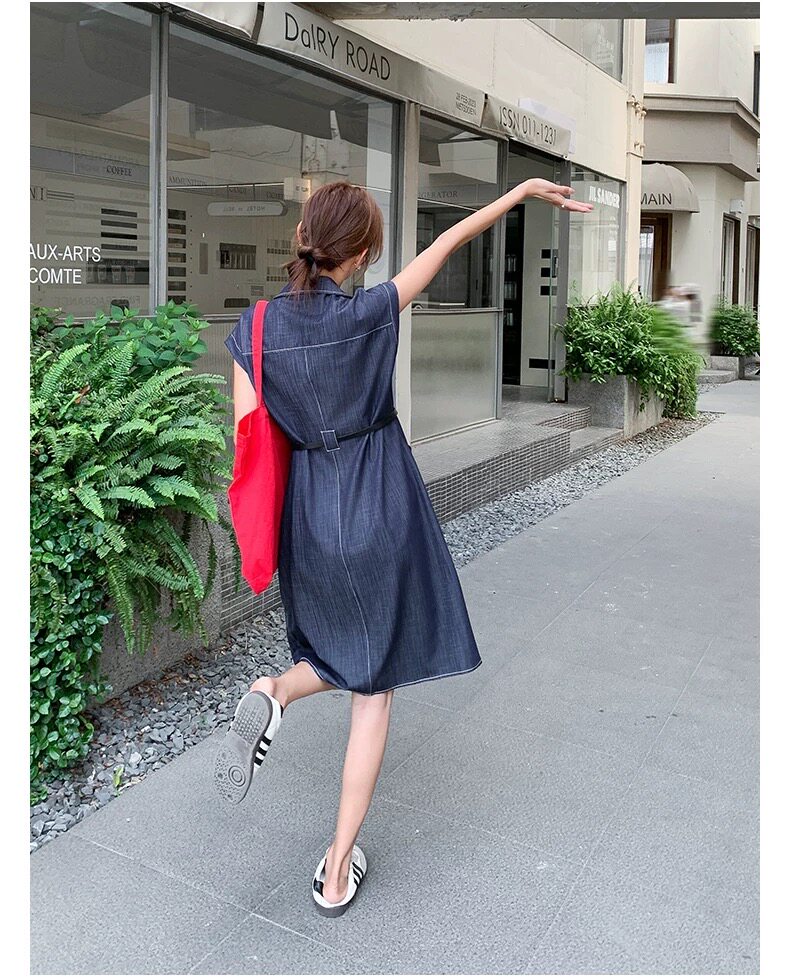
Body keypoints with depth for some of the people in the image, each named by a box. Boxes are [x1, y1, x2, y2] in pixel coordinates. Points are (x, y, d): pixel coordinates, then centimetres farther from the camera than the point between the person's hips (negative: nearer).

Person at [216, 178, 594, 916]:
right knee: (375, 687, 9)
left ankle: (274, 694, -1)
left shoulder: (255, 328, -5)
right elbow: (446, 245, -1)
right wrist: (523, 189, 13)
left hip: (308, 519, 4)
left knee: (360, 655, 29)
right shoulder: (368, 314, -12)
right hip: (380, 514, -3)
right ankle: (338, 871, 14)